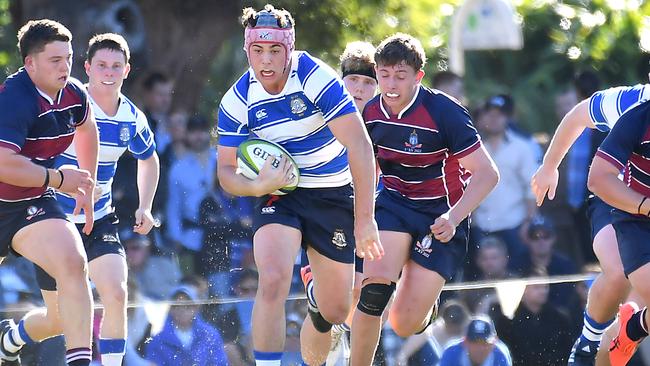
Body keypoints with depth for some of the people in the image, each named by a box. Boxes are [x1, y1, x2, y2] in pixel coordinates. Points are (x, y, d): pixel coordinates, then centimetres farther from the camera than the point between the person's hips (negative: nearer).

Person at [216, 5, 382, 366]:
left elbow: (360, 146, -23)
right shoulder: (237, 101, -10)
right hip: (280, 195, 1)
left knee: (334, 312, 5)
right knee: (273, 282, -28)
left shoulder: (317, 78, -21)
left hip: (334, 196, -1)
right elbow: (226, 171, -1)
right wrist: (258, 186, -25)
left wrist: (365, 218, -27)